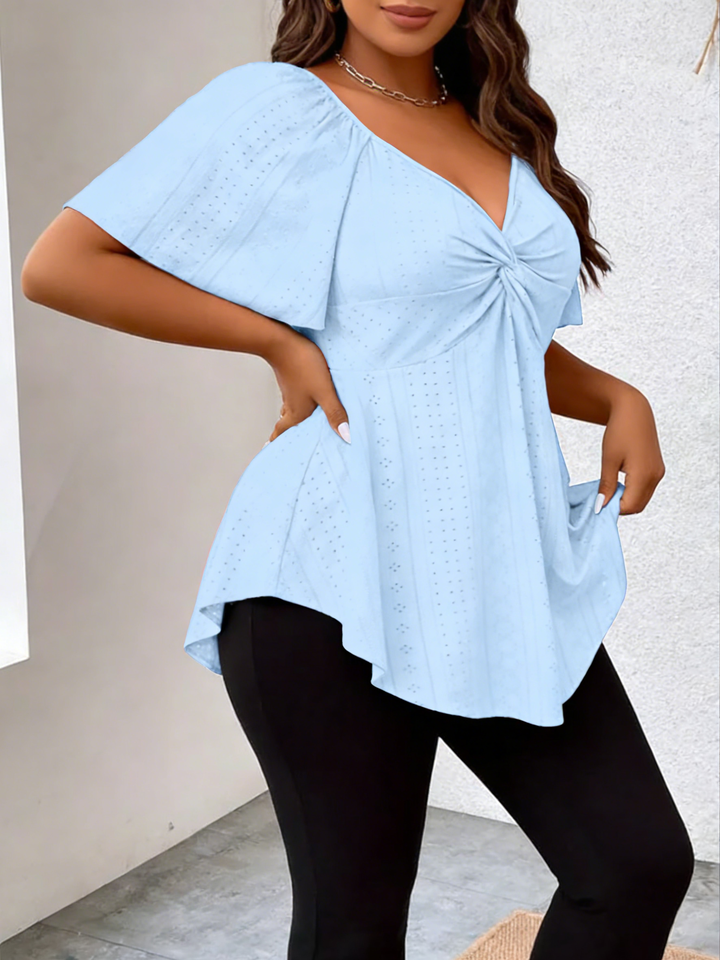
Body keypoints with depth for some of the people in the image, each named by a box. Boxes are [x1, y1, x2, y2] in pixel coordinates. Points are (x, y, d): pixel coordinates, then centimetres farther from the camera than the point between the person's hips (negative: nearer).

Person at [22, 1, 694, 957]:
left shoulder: (500, 129, 16)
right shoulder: (276, 106, -3)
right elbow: (58, 265, -7)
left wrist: (616, 398, 8)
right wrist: (282, 342, -10)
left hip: (512, 578, 6)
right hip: (340, 586, -6)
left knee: (642, 862, 3)